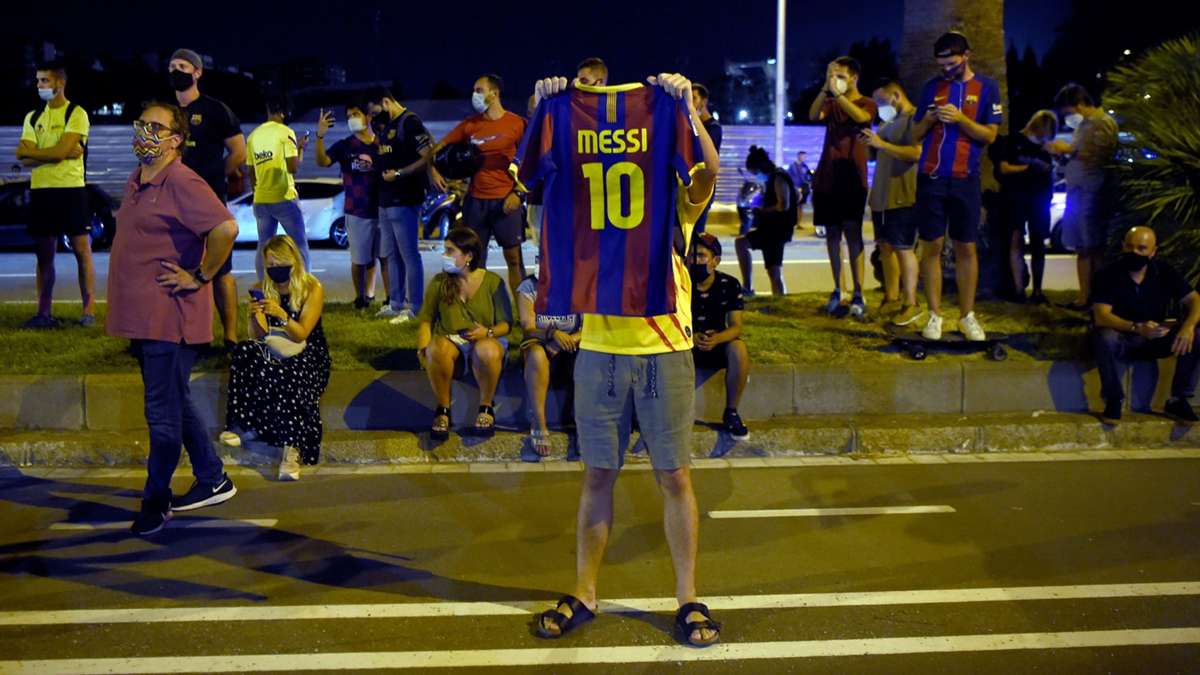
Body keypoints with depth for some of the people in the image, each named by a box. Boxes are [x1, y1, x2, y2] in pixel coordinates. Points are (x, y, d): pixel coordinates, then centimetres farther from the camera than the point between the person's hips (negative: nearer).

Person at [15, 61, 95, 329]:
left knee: (82, 250, -2)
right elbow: (24, 159, 1)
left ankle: (89, 310, 1)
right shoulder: (33, 118, 13)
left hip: (71, 189, -5)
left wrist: (30, 151, -4)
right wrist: (62, 153, -10)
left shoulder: (76, 114, -3)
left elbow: (61, 150, -16)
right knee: (44, 254, 8)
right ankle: (44, 312, 13)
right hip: (40, 190, 6)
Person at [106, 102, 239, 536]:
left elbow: (226, 228, -28)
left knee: (163, 415, 0)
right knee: (177, 405, 17)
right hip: (143, 317, 10)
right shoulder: (135, 183, 14)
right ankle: (213, 482, 28)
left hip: (169, 317, -10)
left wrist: (199, 277, -19)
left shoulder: (181, 183, -16)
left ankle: (155, 502, 11)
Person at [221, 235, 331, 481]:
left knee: (287, 378, -38)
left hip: (307, 354, -4)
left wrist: (283, 316, -29)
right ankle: (241, 422, -25)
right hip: (274, 351, 4)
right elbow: (258, 336, 3)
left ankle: (292, 448, -47)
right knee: (245, 351, -29)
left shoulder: (312, 289, -4)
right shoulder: (262, 289, 6)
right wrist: (254, 317, -18)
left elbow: (300, 335, -11)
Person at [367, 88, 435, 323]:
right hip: (386, 199, 10)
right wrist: (372, 161, 6)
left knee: (409, 255, -5)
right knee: (390, 254, 15)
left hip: (405, 200, -10)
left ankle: (414, 307, -1)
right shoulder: (386, 125, 17)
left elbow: (428, 156, -18)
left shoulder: (410, 122, -12)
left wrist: (398, 174, -19)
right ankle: (395, 304, 24)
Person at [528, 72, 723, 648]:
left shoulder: (679, 198, 3)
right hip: (600, 352, 2)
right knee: (598, 474, 9)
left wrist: (685, 107, -27)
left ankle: (688, 599, 16)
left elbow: (708, 168, -17)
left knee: (675, 476, 4)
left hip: (665, 350, -1)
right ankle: (583, 594, 20)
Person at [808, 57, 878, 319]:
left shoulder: (866, 104, 2)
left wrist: (837, 92, -25)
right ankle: (837, 291, 14)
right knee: (832, 233, 7)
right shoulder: (830, 103, 12)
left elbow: (861, 117, -22)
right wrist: (825, 89, -21)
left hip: (851, 177, -4)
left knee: (852, 233, -10)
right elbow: (813, 115, -9)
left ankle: (858, 295, -11)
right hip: (826, 178, 4)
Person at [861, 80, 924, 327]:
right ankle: (892, 299, 17)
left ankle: (911, 304, -5)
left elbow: (917, 153, -22)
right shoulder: (887, 123, 20)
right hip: (882, 196, 9)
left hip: (903, 197, -9)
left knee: (903, 248, -9)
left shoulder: (915, 118, -9)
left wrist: (882, 144, -21)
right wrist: (870, 144, 3)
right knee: (885, 247, 10)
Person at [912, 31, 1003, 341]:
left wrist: (960, 118, -16)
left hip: (965, 180, -1)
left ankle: (967, 315, 12)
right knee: (932, 246, 1)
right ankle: (935, 315, 7)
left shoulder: (987, 87, 2)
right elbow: (915, 135, 12)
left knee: (966, 248, 3)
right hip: (931, 178, 2)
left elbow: (990, 135, -3)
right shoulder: (932, 86, 8)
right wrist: (928, 120, -9)